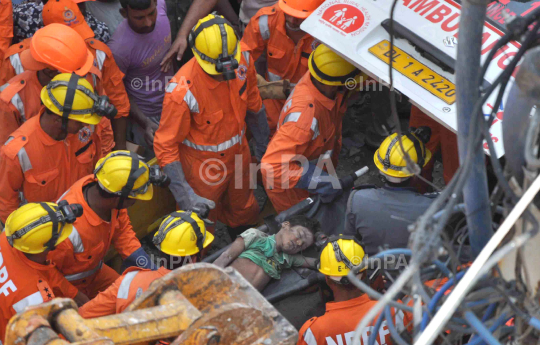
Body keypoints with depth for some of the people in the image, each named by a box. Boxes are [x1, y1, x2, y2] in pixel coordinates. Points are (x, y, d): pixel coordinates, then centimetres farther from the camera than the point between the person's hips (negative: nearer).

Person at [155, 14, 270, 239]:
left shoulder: (243, 62, -18)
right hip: (202, 166, -5)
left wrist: (262, 144, 17)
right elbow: (165, 145, -26)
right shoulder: (182, 90, -35)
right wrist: (184, 195, -27)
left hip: (238, 153, 5)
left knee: (245, 212, 28)